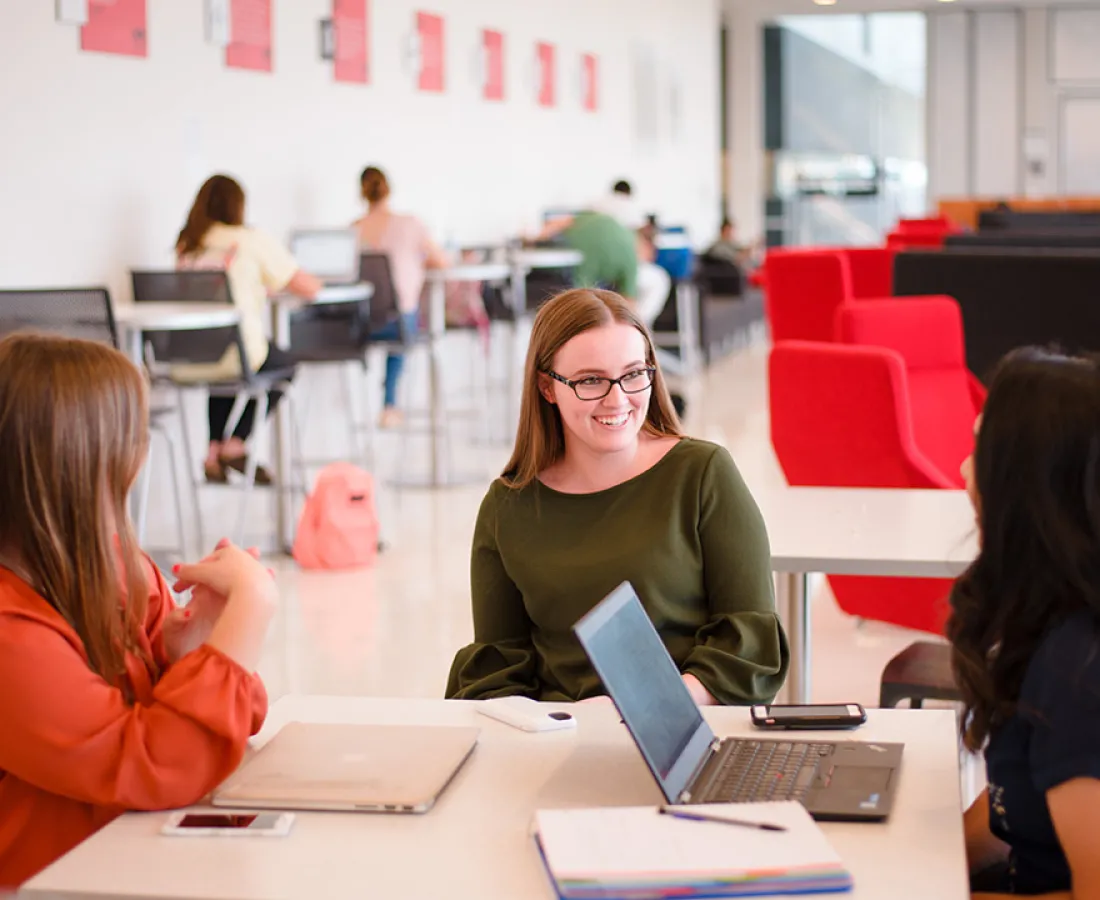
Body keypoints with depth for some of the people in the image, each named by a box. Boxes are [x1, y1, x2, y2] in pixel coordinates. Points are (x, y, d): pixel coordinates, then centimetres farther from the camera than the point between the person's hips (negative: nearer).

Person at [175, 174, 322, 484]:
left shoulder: (185, 245, 12)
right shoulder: (253, 242, -2)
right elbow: (309, 289, 1)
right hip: (237, 355, -5)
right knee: (285, 364, 27)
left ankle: (215, 452, 26)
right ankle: (235, 445, 17)